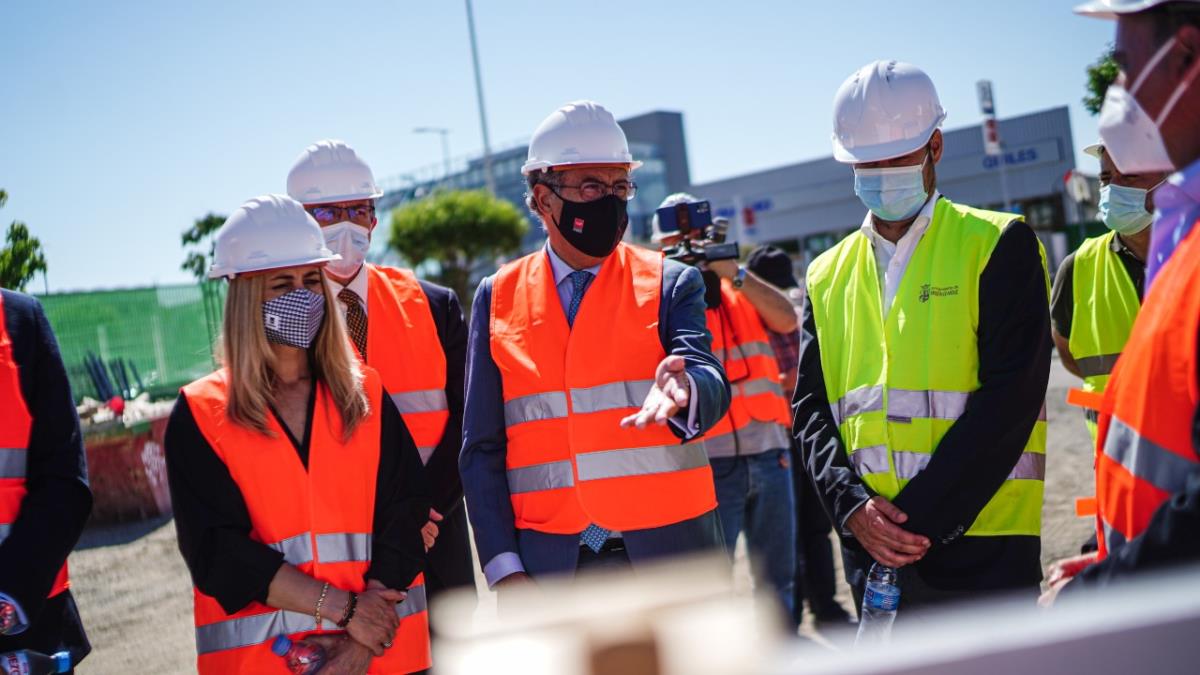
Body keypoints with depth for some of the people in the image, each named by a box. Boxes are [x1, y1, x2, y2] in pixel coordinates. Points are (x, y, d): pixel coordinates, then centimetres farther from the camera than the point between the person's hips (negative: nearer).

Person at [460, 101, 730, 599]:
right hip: (550, 565, 1)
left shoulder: (670, 284, 5)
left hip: (668, 550, 0)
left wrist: (683, 392, -36)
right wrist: (502, 567, -2)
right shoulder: (498, 297, 8)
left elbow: (711, 384, -12)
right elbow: (481, 448, 7)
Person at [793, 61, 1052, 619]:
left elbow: (1009, 399, -10)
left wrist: (921, 517, -15)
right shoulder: (828, 277, 13)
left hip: (982, 548, -4)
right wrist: (853, 506, -11)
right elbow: (811, 410, 8)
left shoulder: (998, 246, -1)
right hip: (872, 550, 4)